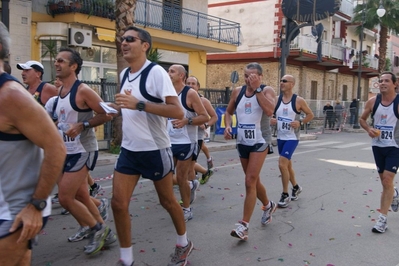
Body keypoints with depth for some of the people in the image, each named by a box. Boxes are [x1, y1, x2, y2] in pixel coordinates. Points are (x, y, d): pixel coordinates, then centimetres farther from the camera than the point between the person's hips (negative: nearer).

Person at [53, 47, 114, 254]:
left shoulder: (83, 90, -14)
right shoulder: (60, 92, 11)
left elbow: (106, 115, -15)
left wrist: (82, 126, -22)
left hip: (83, 151, -9)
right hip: (67, 152, 9)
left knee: (65, 198, -8)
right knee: (81, 197, 13)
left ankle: (97, 229, 12)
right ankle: (104, 233, 28)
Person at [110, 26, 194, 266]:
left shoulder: (156, 72, -16)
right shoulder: (124, 74, 8)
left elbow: (178, 112, -25)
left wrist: (139, 105, -30)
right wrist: (121, 109, 6)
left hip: (155, 150, -6)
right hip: (129, 150, 7)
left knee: (167, 201, 12)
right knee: (118, 203, 1)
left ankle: (184, 244, 37)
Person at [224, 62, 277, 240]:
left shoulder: (267, 91, -8)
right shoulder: (237, 92, 5)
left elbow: (269, 111, -27)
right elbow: (229, 112, 16)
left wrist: (257, 89, -24)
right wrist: (227, 126, -3)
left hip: (259, 142, -6)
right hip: (242, 142, 6)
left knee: (250, 182, -13)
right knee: (254, 180, 18)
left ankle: (244, 225, -9)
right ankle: (268, 205, 44)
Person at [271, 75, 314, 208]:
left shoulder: (298, 100, -8)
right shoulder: (276, 99, 2)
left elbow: (310, 115, 1)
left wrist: (300, 123, -14)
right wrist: (271, 120, -11)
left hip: (292, 138, -5)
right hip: (280, 137, 5)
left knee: (282, 164, -16)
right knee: (287, 165, 17)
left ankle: (285, 195, -1)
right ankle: (296, 187, 41)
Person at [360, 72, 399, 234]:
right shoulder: (372, 102, -3)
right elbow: (362, 119, 10)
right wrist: (368, 129, -9)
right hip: (377, 146, 4)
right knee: (384, 180, 16)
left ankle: (382, 219, -4)